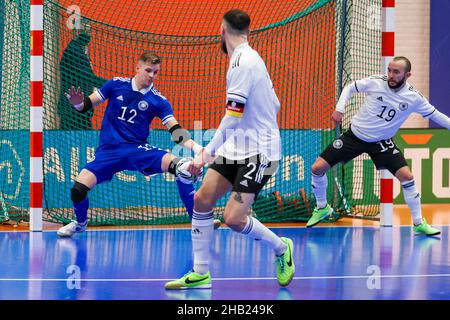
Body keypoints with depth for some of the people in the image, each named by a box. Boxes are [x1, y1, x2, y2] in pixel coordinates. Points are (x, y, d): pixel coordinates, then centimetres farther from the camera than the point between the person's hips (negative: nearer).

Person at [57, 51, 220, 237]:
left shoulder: (158, 100, 0)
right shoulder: (116, 84, 1)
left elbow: (176, 131, -7)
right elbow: (86, 105, 5)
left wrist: (196, 147, -24)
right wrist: (78, 103, -20)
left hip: (138, 150, 0)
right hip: (108, 150, 0)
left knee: (182, 167, -23)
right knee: (78, 189, -21)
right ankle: (80, 223, 15)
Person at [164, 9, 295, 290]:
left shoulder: (242, 62, -18)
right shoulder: (250, 59, 11)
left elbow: (232, 118, -22)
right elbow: (274, 105, 18)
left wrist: (207, 153, -21)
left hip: (259, 151, -9)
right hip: (237, 148, 9)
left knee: (234, 218, -16)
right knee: (202, 199, 0)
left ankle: (281, 248, 11)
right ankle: (201, 273, 6)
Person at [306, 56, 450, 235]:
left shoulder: (414, 98, -12)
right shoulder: (375, 83, -15)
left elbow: (435, 115, 2)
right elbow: (350, 88, 1)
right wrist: (339, 108, -12)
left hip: (382, 143, 0)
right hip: (355, 135, 0)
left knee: (406, 176, -15)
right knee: (318, 168, -8)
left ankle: (419, 224, 3)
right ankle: (322, 208, 20)